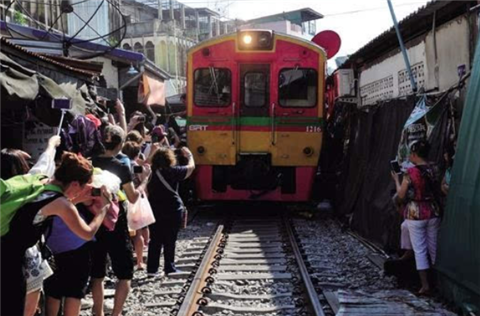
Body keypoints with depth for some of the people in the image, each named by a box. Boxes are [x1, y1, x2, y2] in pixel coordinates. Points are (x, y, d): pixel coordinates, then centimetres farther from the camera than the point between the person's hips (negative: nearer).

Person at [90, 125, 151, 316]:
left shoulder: (91, 164, -1)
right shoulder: (121, 168, -11)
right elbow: (133, 198, -4)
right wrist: (145, 178, 6)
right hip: (115, 225, -4)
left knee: (97, 274, 14)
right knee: (125, 274, 7)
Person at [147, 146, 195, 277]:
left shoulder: (151, 171, -4)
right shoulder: (172, 171, -12)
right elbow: (191, 167, -1)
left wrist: (154, 151, 24)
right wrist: (189, 155, 17)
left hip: (154, 211, 4)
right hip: (172, 211, -4)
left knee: (155, 240, 8)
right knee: (170, 241, 5)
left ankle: (152, 268, 10)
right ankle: (169, 268, 11)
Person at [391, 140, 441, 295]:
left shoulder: (410, 172, -15)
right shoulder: (433, 170, 1)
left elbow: (401, 195, -9)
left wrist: (396, 180, 7)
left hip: (415, 213, -5)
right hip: (433, 212, 5)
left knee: (420, 250, 2)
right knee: (434, 248, 15)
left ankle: (425, 285, 2)